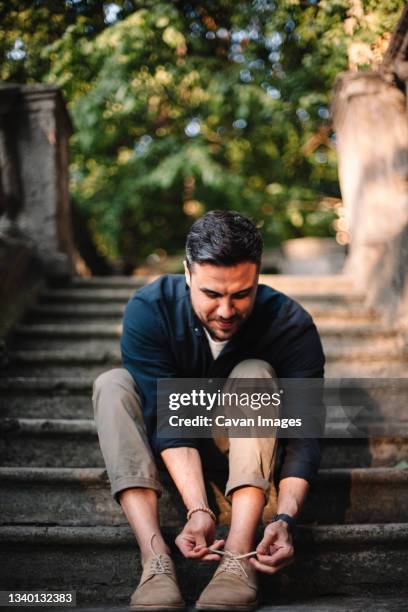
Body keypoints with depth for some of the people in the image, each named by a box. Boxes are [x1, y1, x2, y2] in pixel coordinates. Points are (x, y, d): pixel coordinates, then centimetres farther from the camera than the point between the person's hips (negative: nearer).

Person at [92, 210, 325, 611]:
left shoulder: (291, 326, -25)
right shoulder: (148, 311, -26)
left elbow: (304, 433, -28)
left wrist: (286, 517, -44)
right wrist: (197, 509, -42)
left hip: (246, 436, 0)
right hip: (170, 443, 1)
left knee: (255, 374, -31)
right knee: (112, 385, -27)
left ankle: (238, 557, -41)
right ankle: (155, 559, -41)